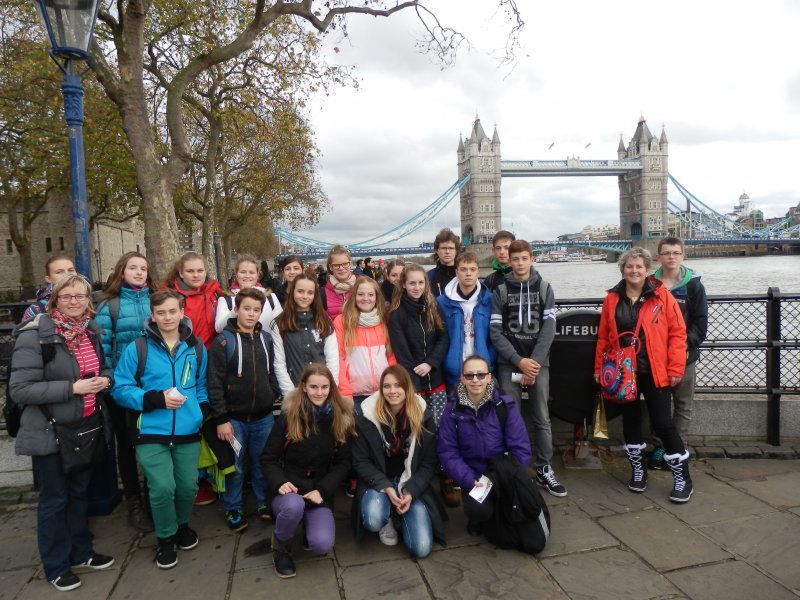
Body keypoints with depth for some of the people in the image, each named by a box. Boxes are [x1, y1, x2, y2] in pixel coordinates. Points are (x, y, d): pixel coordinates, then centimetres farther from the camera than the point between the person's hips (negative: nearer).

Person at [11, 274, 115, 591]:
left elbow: (104, 367, 15)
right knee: (54, 499, 10)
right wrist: (72, 388, -26)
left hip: (87, 427, 6)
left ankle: (81, 552, 39)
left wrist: (104, 379, -8)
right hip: (50, 432, -6)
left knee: (79, 492, 21)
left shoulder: (90, 331, 2)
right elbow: (20, 389, -22)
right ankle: (56, 566, 30)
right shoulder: (35, 334, -18)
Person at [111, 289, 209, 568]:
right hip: (152, 433, -3)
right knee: (162, 488, -7)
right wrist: (156, 399, -15)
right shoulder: (137, 349, -4)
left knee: (188, 486, 6)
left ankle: (181, 524, 38)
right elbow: (121, 389, -3)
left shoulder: (196, 347, 7)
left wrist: (203, 408, 2)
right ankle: (165, 539, 21)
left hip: (188, 431, 3)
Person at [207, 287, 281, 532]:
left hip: (263, 417, 4)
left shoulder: (266, 339, 4)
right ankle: (233, 509, 27)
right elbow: (214, 383, -12)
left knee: (262, 463, 14)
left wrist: (276, 399, 7)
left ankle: (264, 503, 32)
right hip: (234, 418, -3)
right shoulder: (224, 341, -10)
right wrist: (221, 419, -13)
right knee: (235, 467, 9)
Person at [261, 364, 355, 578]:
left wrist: (322, 490, -13)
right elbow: (268, 458, -3)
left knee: (322, 545, -22)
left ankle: (310, 525, 17)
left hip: (320, 492, 2)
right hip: (288, 490, -1)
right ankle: (281, 547, -2)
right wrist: (279, 482, -21)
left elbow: (343, 463, 1)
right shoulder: (289, 415, -8)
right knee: (293, 506, -37)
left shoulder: (341, 419, -3)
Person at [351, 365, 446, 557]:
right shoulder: (366, 417, -10)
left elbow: (430, 463, -2)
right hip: (378, 483, -1)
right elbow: (360, 461, -5)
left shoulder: (423, 417, -6)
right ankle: (387, 521, 6)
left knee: (421, 548, -14)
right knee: (373, 521, -33)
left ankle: (401, 517, 19)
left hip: (412, 485, 1)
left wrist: (411, 491, -16)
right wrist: (386, 487, -17)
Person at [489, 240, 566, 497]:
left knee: (541, 417, 4)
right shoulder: (500, 291, 2)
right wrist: (519, 360, -13)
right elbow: (495, 331, -4)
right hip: (509, 363, -1)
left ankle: (545, 470, 15)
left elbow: (549, 328, -1)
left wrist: (534, 362, -11)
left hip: (538, 362, 1)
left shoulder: (545, 288, 6)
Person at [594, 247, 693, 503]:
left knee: (662, 423, -1)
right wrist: (599, 368, 4)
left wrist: (676, 368, -10)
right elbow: (603, 337, 6)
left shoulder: (661, 295, -5)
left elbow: (677, 333, -6)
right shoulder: (612, 299, 4)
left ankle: (682, 477, 17)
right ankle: (638, 469, 32)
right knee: (630, 420, 14)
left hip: (655, 372, -3)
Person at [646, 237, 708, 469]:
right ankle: (658, 447, 19)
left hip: (684, 354, -1)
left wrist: (687, 345, -16)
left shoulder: (693, 285, -1)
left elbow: (701, 321, -3)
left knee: (683, 404, 8)